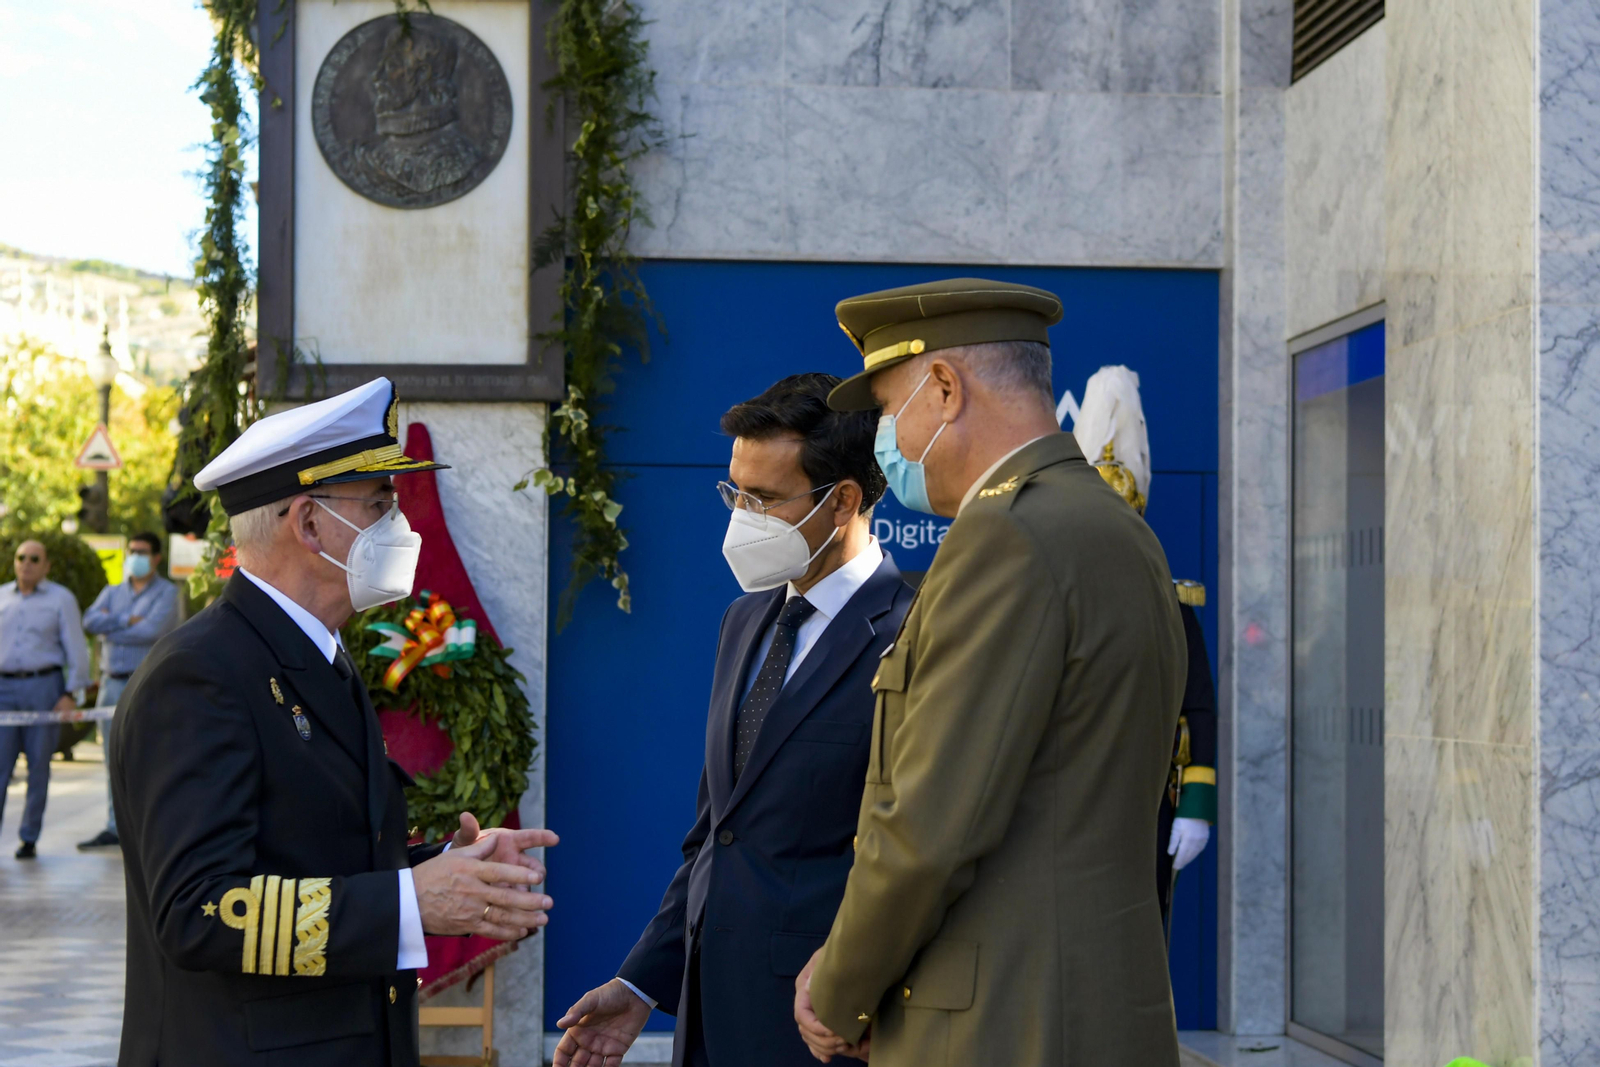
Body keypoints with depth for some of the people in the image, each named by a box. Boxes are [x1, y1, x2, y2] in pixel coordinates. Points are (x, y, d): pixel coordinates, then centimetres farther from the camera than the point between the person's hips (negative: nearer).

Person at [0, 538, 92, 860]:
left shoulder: (61, 599, 5)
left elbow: (76, 649, 2)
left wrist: (71, 693, -7)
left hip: (43, 688, -2)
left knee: (39, 766, 2)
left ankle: (29, 838, 9)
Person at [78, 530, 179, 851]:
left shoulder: (166, 593, 1)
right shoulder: (112, 593, 18)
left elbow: (151, 630, -14)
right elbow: (90, 620, -1)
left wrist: (110, 627, -4)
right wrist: (127, 620, -11)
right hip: (113, 683, 5)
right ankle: (114, 827, 10)